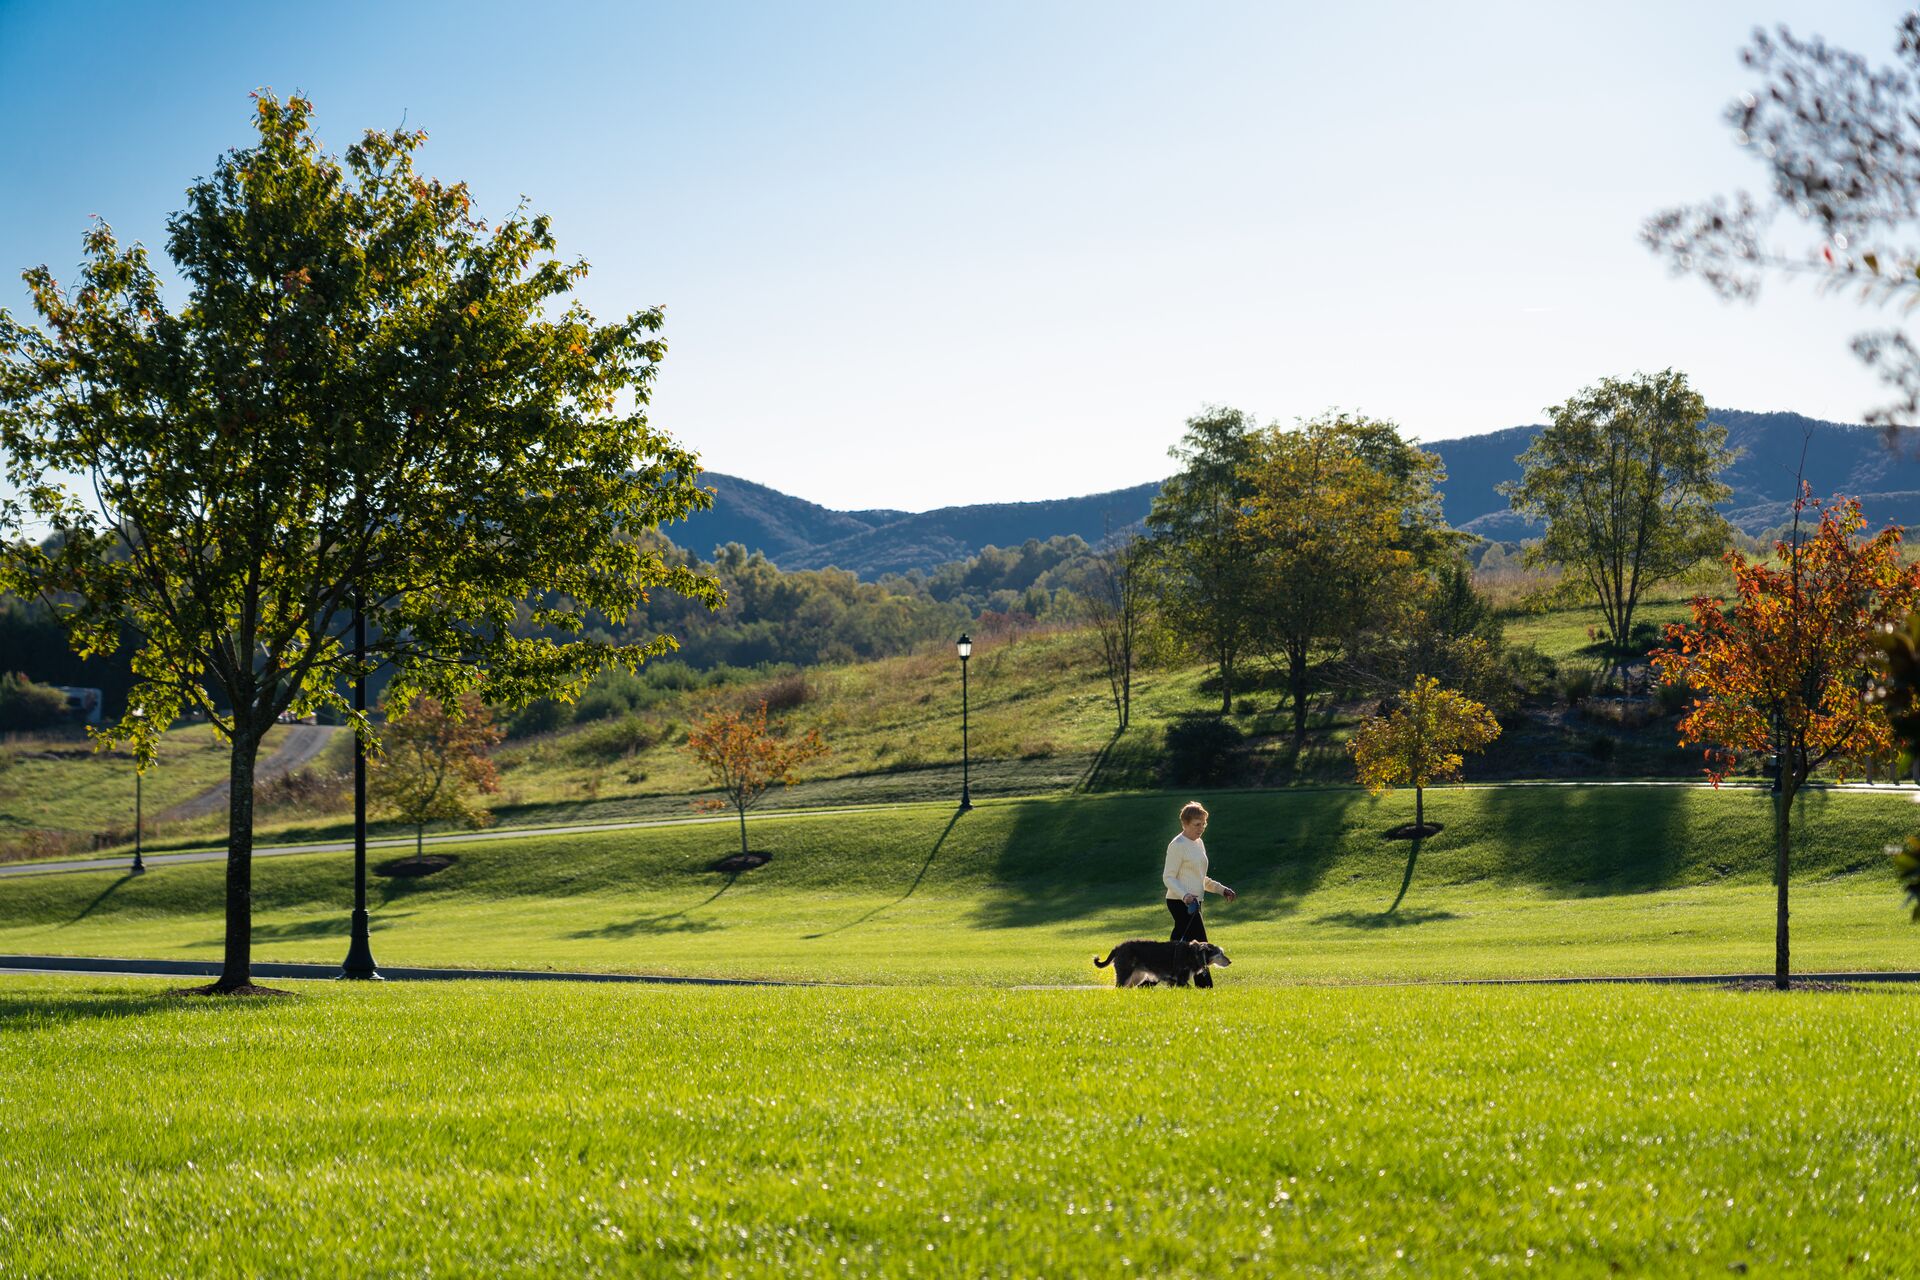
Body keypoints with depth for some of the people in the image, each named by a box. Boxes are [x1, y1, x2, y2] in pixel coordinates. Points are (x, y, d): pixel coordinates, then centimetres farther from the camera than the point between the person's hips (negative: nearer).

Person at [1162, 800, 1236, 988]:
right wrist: (1185, 895, -28)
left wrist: (1222, 890, 17)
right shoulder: (1177, 845, -11)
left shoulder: (1199, 843, 17)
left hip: (1193, 903, 9)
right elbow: (1168, 877, -14)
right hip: (1180, 903, -9)